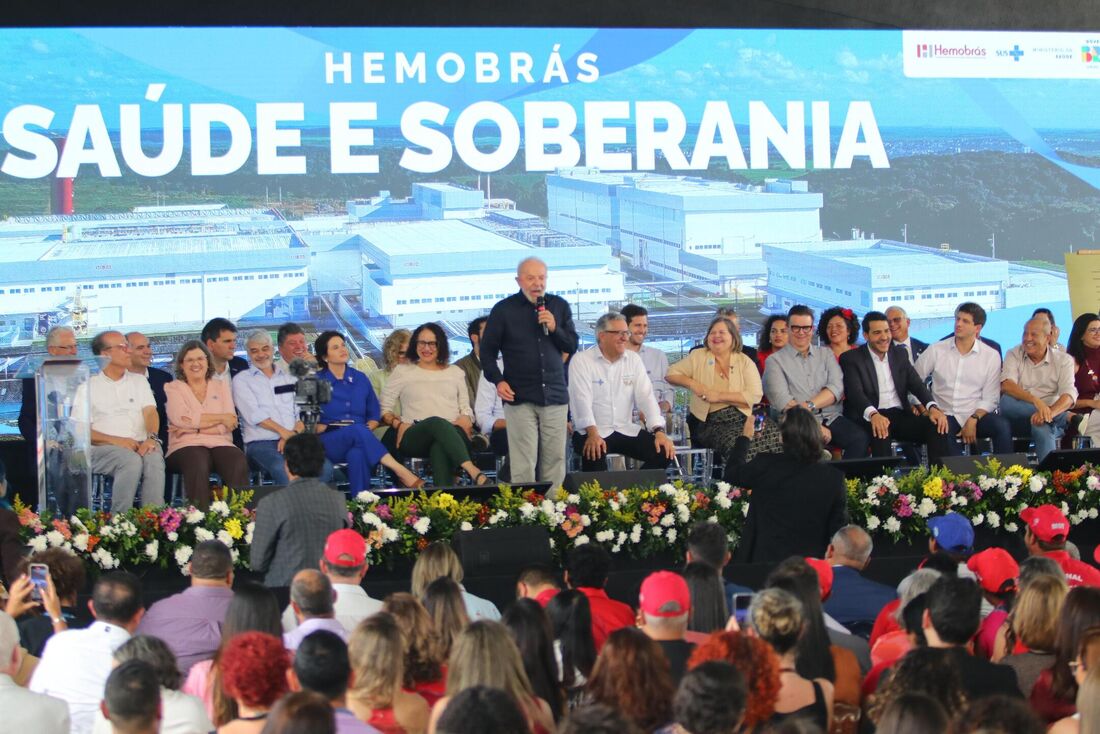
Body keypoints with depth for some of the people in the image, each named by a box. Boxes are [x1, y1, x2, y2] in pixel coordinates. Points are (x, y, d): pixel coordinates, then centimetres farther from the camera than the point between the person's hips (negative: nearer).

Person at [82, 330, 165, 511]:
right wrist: (115, 440, -13)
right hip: (104, 448, -3)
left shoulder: (139, 381, 24)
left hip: (140, 446, 3)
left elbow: (150, 412, 9)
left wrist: (152, 438, -14)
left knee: (154, 458, -33)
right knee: (131, 460, -36)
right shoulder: (89, 386, 12)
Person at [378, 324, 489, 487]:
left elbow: (466, 409, 24)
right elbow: (384, 409, 17)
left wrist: (465, 419, -1)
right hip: (413, 436, -2)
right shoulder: (402, 371, 22)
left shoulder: (454, 372, 29)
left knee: (440, 447, -39)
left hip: (452, 433, 2)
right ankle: (473, 472, -59)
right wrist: (398, 423, -4)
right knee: (437, 423, -40)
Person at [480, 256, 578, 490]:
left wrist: (554, 328, -7)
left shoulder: (560, 306, 11)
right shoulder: (504, 310, 3)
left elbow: (572, 346, 11)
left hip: (554, 394, 3)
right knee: (523, 462, -8)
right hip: (520, 397, -3)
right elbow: (487, 350, 6)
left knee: (555, 459, 2)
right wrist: (498, 381, -7)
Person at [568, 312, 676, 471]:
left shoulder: (633, 360, 9)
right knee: (595, 453, -37)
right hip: (591, 432, -5)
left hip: (626, 430, 5)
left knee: (664, 452, -14)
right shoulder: (581, 361, -5)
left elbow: (646, 396, 1)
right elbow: (582, 399, -16)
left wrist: (659, 431, -13)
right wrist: (593, 434, -31)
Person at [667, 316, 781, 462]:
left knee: (774, 435, -28)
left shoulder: (745, 361, 9)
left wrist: (719, 396, -9)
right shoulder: (698, 356, 13)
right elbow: (671, 374, 14)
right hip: (711, 421, -1)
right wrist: (692, 383, -4)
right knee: (735, 443, -34)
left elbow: (755, 395, -3)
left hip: (742, 417, 1)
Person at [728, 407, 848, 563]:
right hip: (811, 564, 1)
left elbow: (731, 474, 8)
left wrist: (745, 437, 21)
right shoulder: (834, 478, -9)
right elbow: (838, 528, -3)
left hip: (764, 560, -1)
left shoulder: (766, 465, -13)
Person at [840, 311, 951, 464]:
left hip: (900, 416, 5)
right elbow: (855, 392, -14)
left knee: (938, 427, -20)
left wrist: (933, 407, -13)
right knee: (881, 433, -38)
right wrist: (873, 414, -35)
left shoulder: (899, 354, 17)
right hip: (870, 418, -5)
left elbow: (916, 384, 9)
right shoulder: (851, 359, 1)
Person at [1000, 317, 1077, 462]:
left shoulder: (1063, 360, 5)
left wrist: (1049, 413, -34)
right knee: (1006, 400, -32)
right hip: (1018, 419, 2)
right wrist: (1035, 400, -31)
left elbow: (1069, 395, -11)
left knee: (1042, 427, -38)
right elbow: (1006, 385, -12)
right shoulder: (1014, 355, 7)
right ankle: (1068, 417, -28)